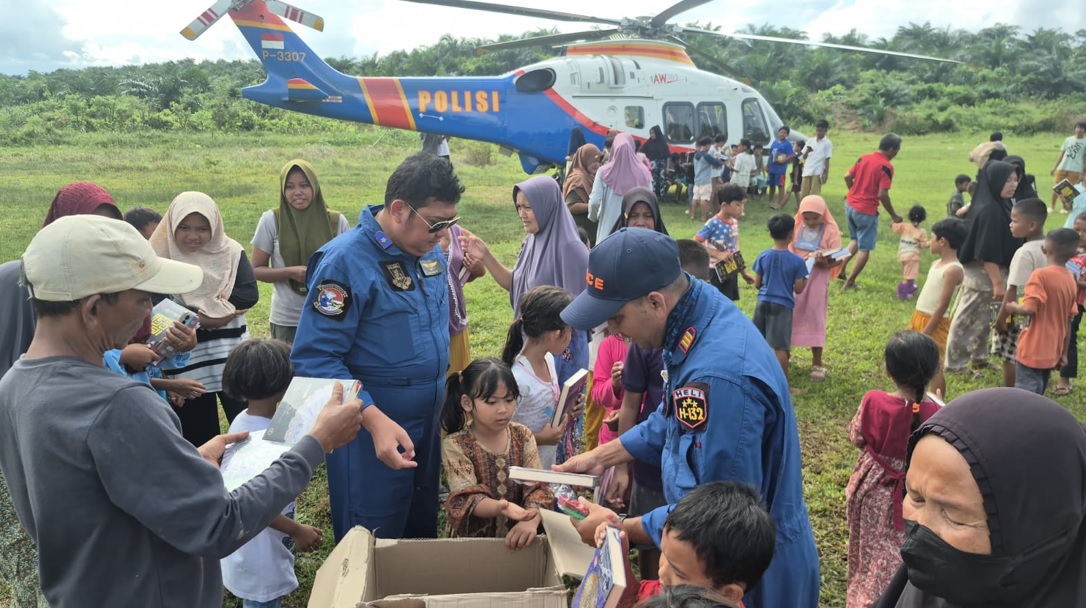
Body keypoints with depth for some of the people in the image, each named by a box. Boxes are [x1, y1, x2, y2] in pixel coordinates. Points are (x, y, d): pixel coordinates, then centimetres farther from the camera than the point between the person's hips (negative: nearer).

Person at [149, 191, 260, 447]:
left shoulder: (230, 252, 0)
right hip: (186, 362, 0)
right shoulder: (161, 258, -4)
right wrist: (201, 319, -19)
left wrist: (204, 309, -16)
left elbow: (250, 294, -10)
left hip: (232, 356, 1)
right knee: (197, 436, 12)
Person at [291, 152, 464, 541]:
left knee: (424, 535, 23)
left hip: (428, 426, 7)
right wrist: (376, 420, -30)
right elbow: (316, 358, -23)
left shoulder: (430, 252, 3)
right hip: (372, 435, -7)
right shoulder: (346, 261, -21)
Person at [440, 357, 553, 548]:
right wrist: (500, 507, -36)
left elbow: (536, 485, -7)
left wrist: (531, 521, -26)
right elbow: (466, 498, -16)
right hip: (470, 538, -3)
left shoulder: (522, 436, 1)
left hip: (515, 534, 3)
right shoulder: (455, 445, -9)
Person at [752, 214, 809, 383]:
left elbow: (757, 284, 3)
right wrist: (805, 279, 13)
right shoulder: (797, 261, -10)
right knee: (780, 347, -1)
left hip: (763, 303, 4)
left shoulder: (763, 256, -2)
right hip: (782, 306, -3)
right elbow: (798, 289, -7)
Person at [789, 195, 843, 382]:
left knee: (814, 319, 2)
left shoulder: (831, 230, -6)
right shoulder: (796, 227, 2)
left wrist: (825, 262, -29)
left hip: (817, 280, -3)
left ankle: (817, 363, 12)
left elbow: (837, 258, -8)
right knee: (789, 317, 9)